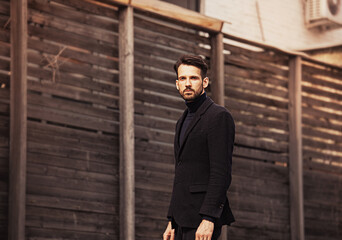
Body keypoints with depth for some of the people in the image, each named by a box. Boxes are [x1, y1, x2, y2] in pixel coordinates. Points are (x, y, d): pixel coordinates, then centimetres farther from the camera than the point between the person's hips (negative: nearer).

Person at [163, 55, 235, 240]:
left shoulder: (219, 116, -6)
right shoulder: (183, 121, 22)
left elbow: (221, 173, -15)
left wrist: (208, 218, -22)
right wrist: (172, 221, 19)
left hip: (203, 218, -9)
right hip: (183, 219, 9)